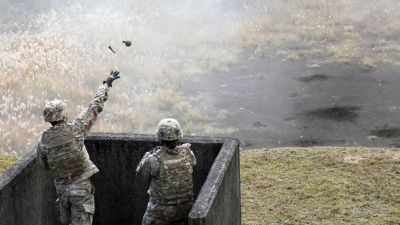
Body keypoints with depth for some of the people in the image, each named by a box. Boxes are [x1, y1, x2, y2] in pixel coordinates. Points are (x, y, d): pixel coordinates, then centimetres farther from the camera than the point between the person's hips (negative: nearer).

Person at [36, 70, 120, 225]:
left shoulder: (42, 141, -7)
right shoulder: (74, 130, -16)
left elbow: (45, 165, 8)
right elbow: (95, 107, -8)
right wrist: (106, 84, 4)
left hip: (61, 187, 4)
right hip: (81, 187, -4)